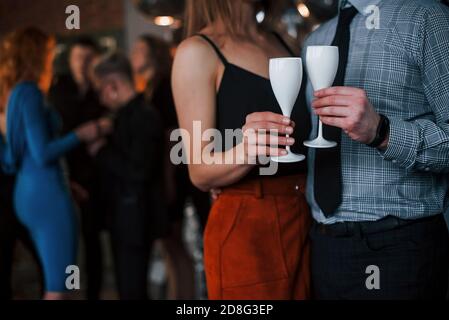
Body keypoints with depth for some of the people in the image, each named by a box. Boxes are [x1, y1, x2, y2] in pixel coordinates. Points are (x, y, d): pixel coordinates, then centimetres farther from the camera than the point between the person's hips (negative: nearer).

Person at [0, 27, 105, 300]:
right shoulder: (29, 93, -12)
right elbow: (42, 154, -19)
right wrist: (80, 135, -9)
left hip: (29, 193, 10)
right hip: (47, 195, -10)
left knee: (53, 280, 15)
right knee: (58, 286, -8)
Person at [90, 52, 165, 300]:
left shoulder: (144, 116, -16)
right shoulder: (125, 115, 11)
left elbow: (139, 171, -23)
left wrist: (102, 152, -14)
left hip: (135, 218, -9)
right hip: (122, 216, 9)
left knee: (132, 289, -4)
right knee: (127, 285, 16)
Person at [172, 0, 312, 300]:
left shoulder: (282, 42, 11)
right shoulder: (198, 52, -8)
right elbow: (200, 173, -12)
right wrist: (246, 151, -30)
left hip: (307, 219, 6)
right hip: (245, 228, -6)